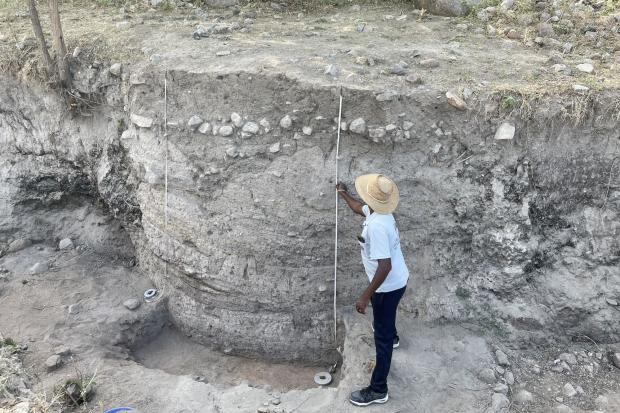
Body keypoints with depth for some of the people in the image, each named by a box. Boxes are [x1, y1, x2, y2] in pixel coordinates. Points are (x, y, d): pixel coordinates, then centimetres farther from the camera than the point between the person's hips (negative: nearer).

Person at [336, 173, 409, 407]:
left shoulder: (376, 226, -35)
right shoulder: (378, 211, -5)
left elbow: (385, 266, -35)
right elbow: (358, 208, 21)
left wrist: (365, 296, -30)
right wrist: (343, 193, 33)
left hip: (388, 286, -10)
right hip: (397, 280, 10)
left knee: (381, 337, 3)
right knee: (384, 318, 38)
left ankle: (378, 390, 16)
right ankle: (391, 336, 70)